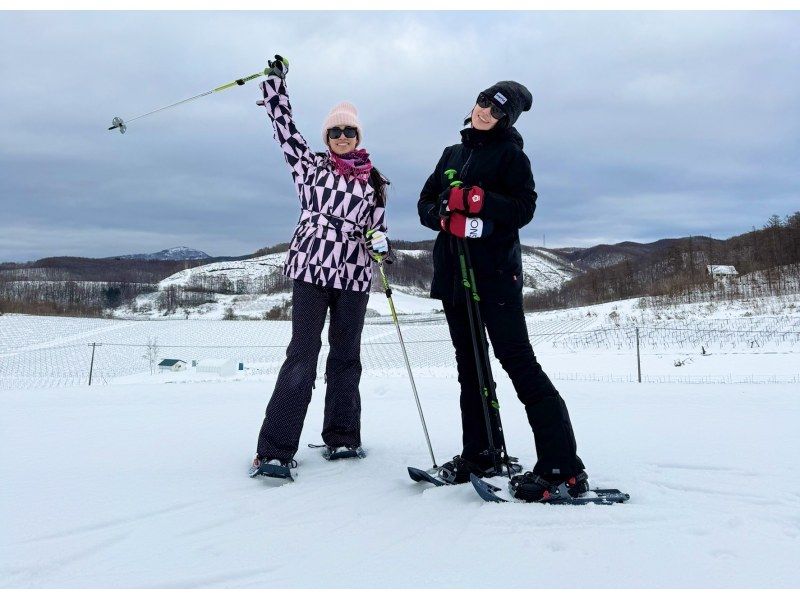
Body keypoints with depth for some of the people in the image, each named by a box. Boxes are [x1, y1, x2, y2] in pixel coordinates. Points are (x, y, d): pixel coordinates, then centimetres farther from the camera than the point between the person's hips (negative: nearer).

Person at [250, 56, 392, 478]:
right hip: (310, 268, -3)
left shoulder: (373, 181, 15)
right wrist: (275, 81, 5)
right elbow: (283, 125, 8)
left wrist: (379, 242, -6)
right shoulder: (309, 165, 11)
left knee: (346, 356, 8)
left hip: (354, 274, 3)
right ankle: (275, 449, -11)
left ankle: (342, 436, 20)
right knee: (303, 353, -12)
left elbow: (376, 224, 15)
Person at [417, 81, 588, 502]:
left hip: (495, 270, -7)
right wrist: (445, 215, -7)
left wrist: (476, 199, -22)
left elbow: (524, 208, -10)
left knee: (517, 360, -12)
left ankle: (562, 466, -10)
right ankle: (480, 454, 19)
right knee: (469, 363, 9)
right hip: (453, 270, 7)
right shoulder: (452, 154, 20)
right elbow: (425, 202, 15)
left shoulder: (510, 154, 1)